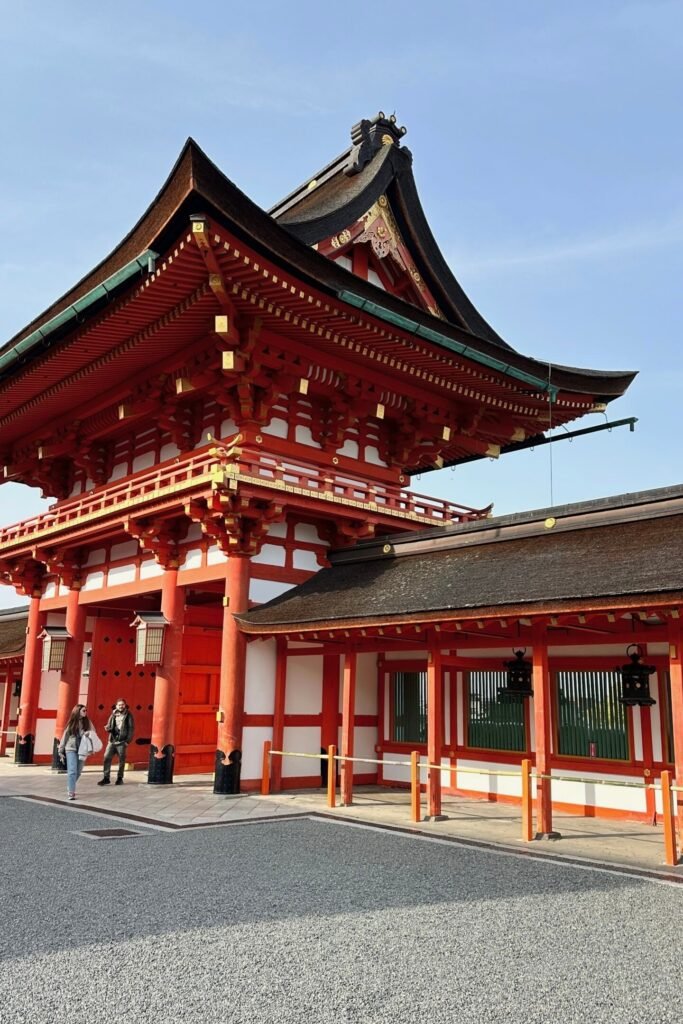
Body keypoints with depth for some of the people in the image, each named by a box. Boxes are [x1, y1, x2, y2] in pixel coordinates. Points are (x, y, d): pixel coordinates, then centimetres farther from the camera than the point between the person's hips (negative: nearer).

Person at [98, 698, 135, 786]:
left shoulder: (128, 715, 0)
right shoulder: (113, 714, 10)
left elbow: (131, 729, -4)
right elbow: (109, 726, 14)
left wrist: (128, 740, -11)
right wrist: (107, 728, -10)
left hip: (122, 741, -3)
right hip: (112, 740, 3)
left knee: (121, 760, 2)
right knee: (107, 758, -4)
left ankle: (120, 778, 13)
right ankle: (106, 778, 3)